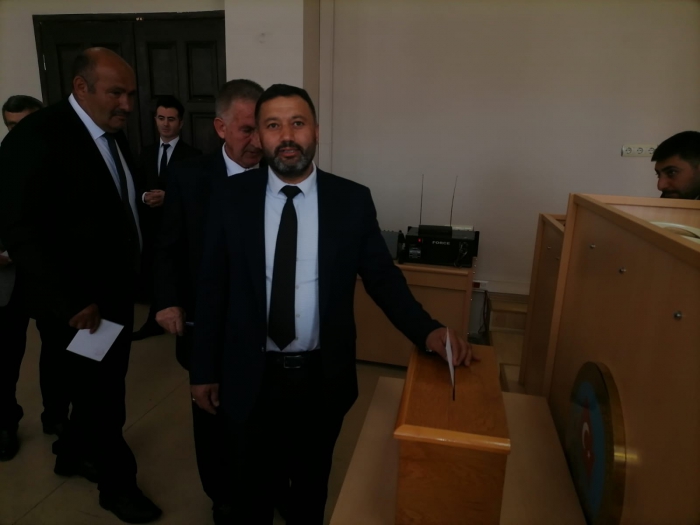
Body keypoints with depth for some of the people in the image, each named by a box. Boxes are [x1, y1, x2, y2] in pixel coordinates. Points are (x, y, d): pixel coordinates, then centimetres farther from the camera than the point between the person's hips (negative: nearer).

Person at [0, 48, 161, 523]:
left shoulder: (113, 134, 7)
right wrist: (70, 303, -22)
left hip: (116, 291, 7)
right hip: (78, 303, -7)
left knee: (101, 388, 21)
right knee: (103, 395, 10)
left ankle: (74, 453, 47)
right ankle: (117, 482, 33)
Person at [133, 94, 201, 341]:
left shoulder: (192, 155, -3)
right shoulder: (146, 153, 15)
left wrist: (168, 196, -19)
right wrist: (145, 197, -7)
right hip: (151, 226, 5)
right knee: (152, 276, 10)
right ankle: (155, 321, 27)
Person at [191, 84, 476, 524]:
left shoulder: (353, 200, -8)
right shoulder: (231, 197, -6)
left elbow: (383, 277, -2)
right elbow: (212, 288, -2)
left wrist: (427, 331, -17)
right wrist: (204, 370, 1)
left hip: (322, 377, 0)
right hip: (250, 376, 1)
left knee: (312, 481, 24)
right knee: (251, 481, 24)